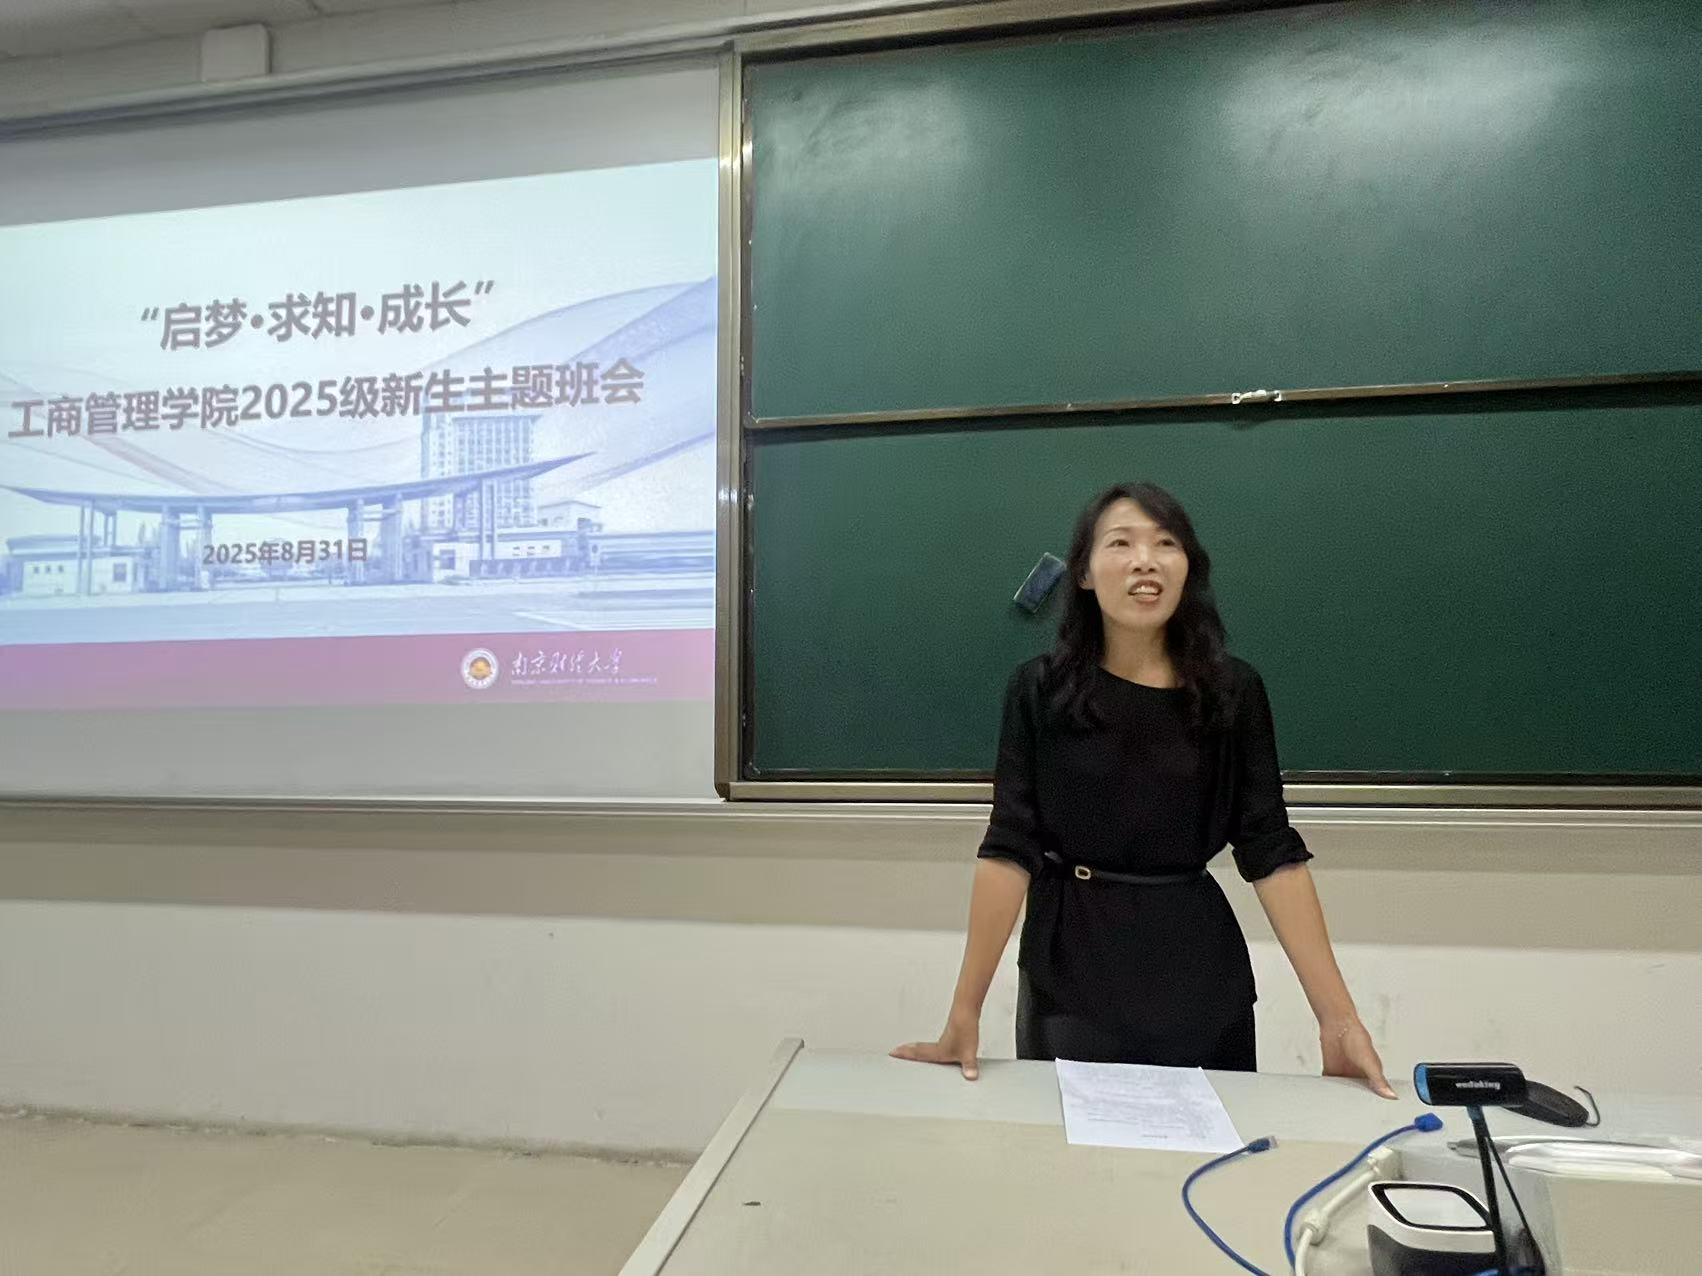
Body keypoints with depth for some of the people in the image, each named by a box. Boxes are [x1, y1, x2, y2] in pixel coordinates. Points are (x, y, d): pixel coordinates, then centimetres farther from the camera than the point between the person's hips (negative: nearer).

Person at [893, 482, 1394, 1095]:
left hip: (1197, 971, 1)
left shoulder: (1233, 691, -5)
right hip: (1069, 965, -1)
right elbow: (1009, 849, -12)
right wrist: (965, 1012, -16)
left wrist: (1338, 1018, -12)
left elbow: (1273, 853, -6)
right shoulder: (1040, 689, -8)